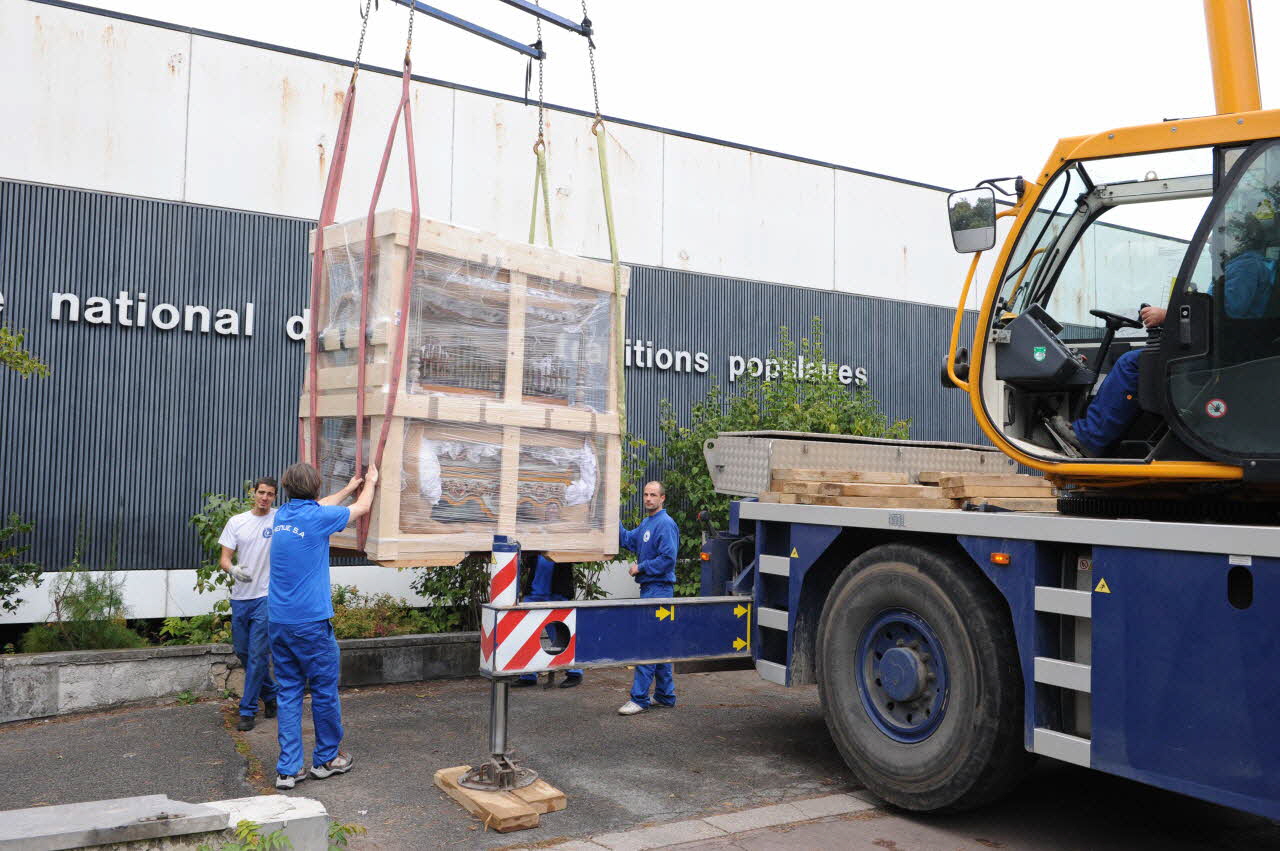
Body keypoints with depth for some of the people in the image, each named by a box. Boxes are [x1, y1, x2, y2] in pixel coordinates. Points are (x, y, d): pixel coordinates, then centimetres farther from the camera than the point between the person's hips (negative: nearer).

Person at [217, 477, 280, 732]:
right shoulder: (236, 522, 5)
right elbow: (224, 558, 2)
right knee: (242, 651, 14)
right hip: (240, 598, 5)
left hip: (267, 597, -4)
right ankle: (271, 695, 33)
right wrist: (233, 569, -19)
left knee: (258, 654, -4)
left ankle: (248, 710, 7)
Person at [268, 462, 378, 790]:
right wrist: (370, 482, 25)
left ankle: (288, 768, 10)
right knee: (325, 690, 8)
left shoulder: (283, 514, 7)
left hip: (278, 620, 7)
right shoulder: (318, 517, -12)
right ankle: (326, 759, 21)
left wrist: (349, 488, 41)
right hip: (310, 621, -7)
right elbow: (362, 508, 6)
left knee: (288, 692, 9)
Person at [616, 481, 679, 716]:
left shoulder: (665, 524, -13)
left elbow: (668, 558, -20)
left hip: (659, 588, -10)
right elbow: (628, 540, 14)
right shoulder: (646, 523, 16)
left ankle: (640, 698, -8)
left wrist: (640, 567, -13)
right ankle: (665, 696, 22)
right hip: (649, 588, 10)